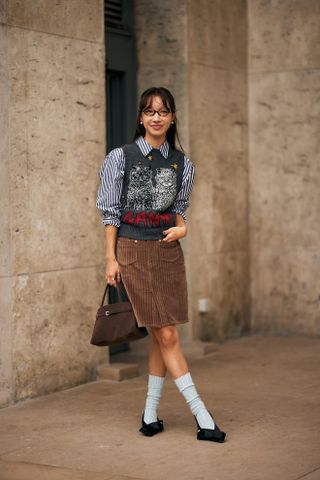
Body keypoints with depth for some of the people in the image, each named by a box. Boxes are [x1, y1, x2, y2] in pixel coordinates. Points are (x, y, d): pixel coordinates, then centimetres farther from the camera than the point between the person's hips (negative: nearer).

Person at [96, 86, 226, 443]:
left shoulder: (182, 164, 8)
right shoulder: (120, 157, -1)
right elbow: (110, 212, 0)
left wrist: (181, 227, -4)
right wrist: (111, 259, -3)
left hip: (167, 251, 4)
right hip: (133, 252, -4)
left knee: (161, 337, 4)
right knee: (167, 335, -5)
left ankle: (150, 413, 18)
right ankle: (201, 415, -2)